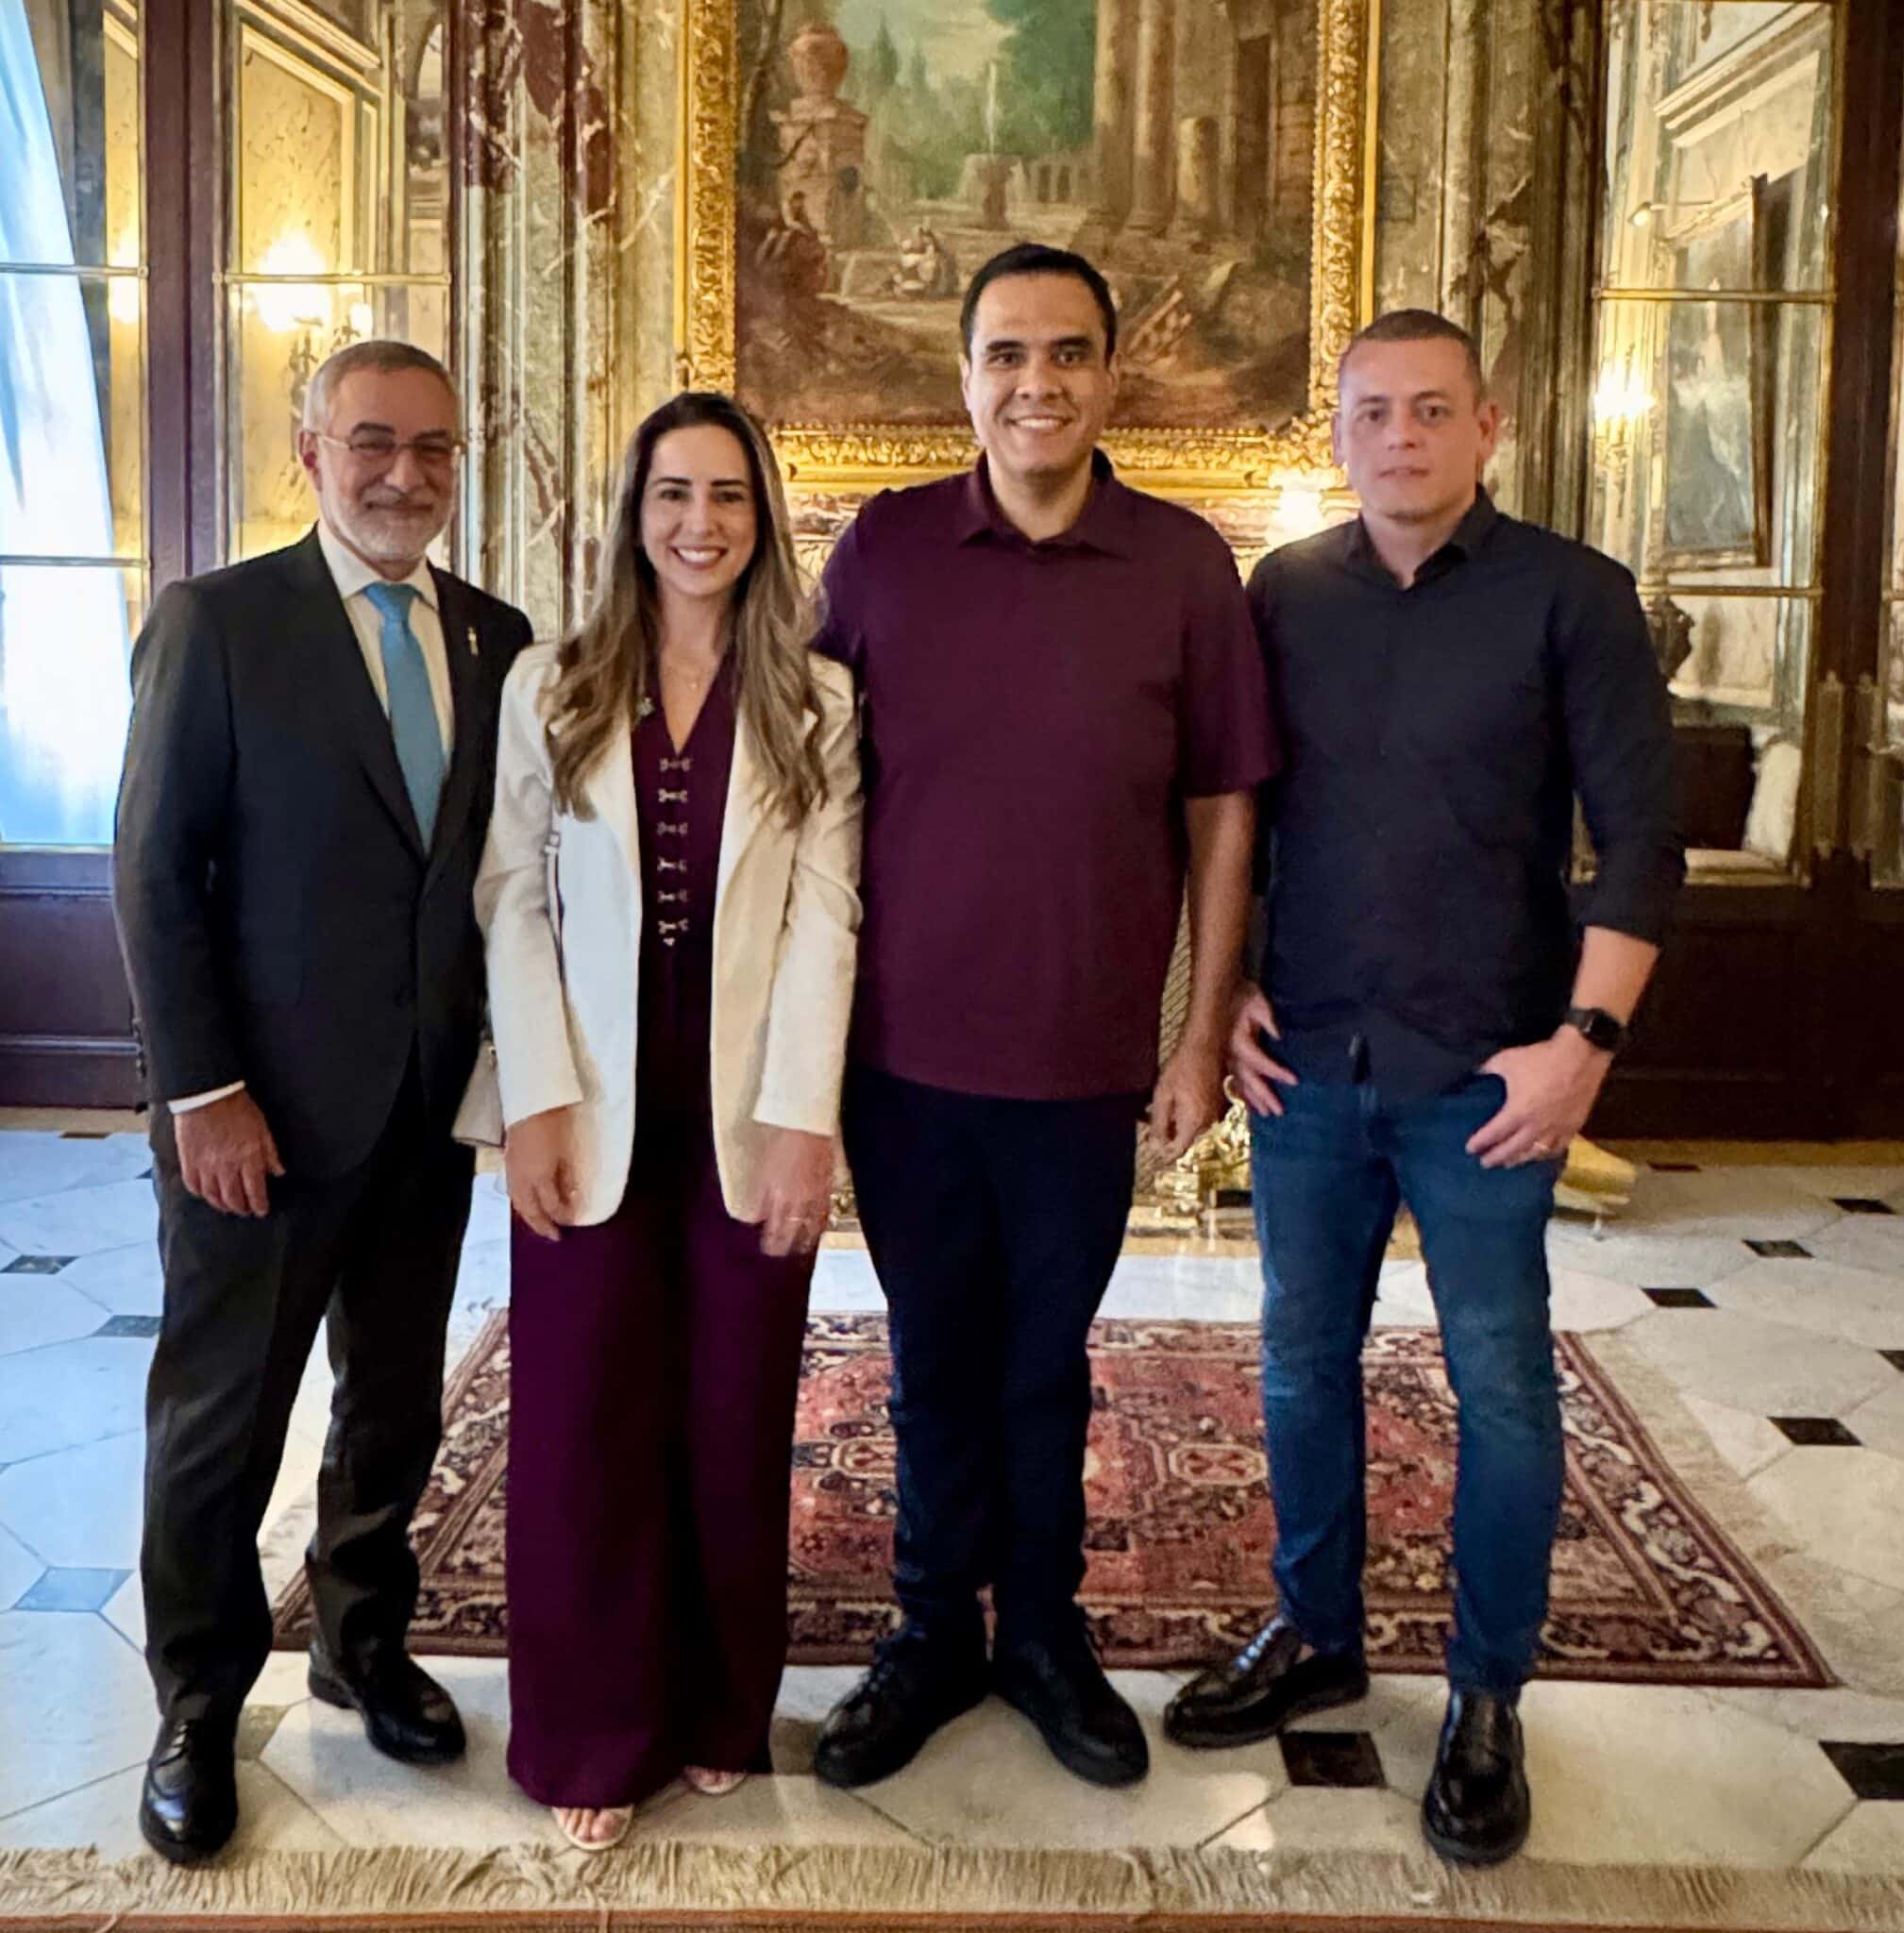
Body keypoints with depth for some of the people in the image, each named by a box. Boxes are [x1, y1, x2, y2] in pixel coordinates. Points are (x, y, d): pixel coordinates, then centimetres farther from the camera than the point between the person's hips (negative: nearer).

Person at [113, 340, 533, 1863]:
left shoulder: (497, 638, 5)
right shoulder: (216, 621, -7)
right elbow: (157, 871, -9)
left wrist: (502, 1054, 0)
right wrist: (203, 1092, -14)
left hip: (434, 1106, 4)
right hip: (263, 1108, -4)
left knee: (397, 1405, 17)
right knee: (220, 1421, 9)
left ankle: (365, 1645, 39)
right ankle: (199, 1710, 29)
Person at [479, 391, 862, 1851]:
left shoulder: (815, 701, 4)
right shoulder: (550, 688, 5)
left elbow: (824, 915, -3)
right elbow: (513, 901, 1)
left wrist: (803, 1115, -11)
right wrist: (538, 1101, -8)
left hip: (747, 1115, 0)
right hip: (595, 1116, 0)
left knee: (737, 1421, 9)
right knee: (585, 1422, 6)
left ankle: (720, 1713, 29)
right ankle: (594, 1735, 22)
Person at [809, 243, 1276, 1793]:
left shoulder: (1184, 564, -3)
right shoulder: (881, 548, -1)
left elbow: (1222, 812, 0)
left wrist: (1205, 1033, -1)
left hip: (1086, 1056, 0)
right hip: (905, 1045, 1)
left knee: (1047, 1363, 15)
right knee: (934, 1357, 15)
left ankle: (1044, 1630, 36)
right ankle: (936, 1631, 34)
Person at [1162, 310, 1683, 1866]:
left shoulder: (1571, 597, -5)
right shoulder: (1283, 595, 5)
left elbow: (1640, 833, -7)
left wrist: (1585, 1037, -14)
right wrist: (1227, 986, 5)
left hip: (1487, 1077, -3)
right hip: (1309, 1064, 4)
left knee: (1500, 1385, 5)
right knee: (1303, 1359, 14)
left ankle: (1489, 1696, 23)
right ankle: (1317, 1635, 34)